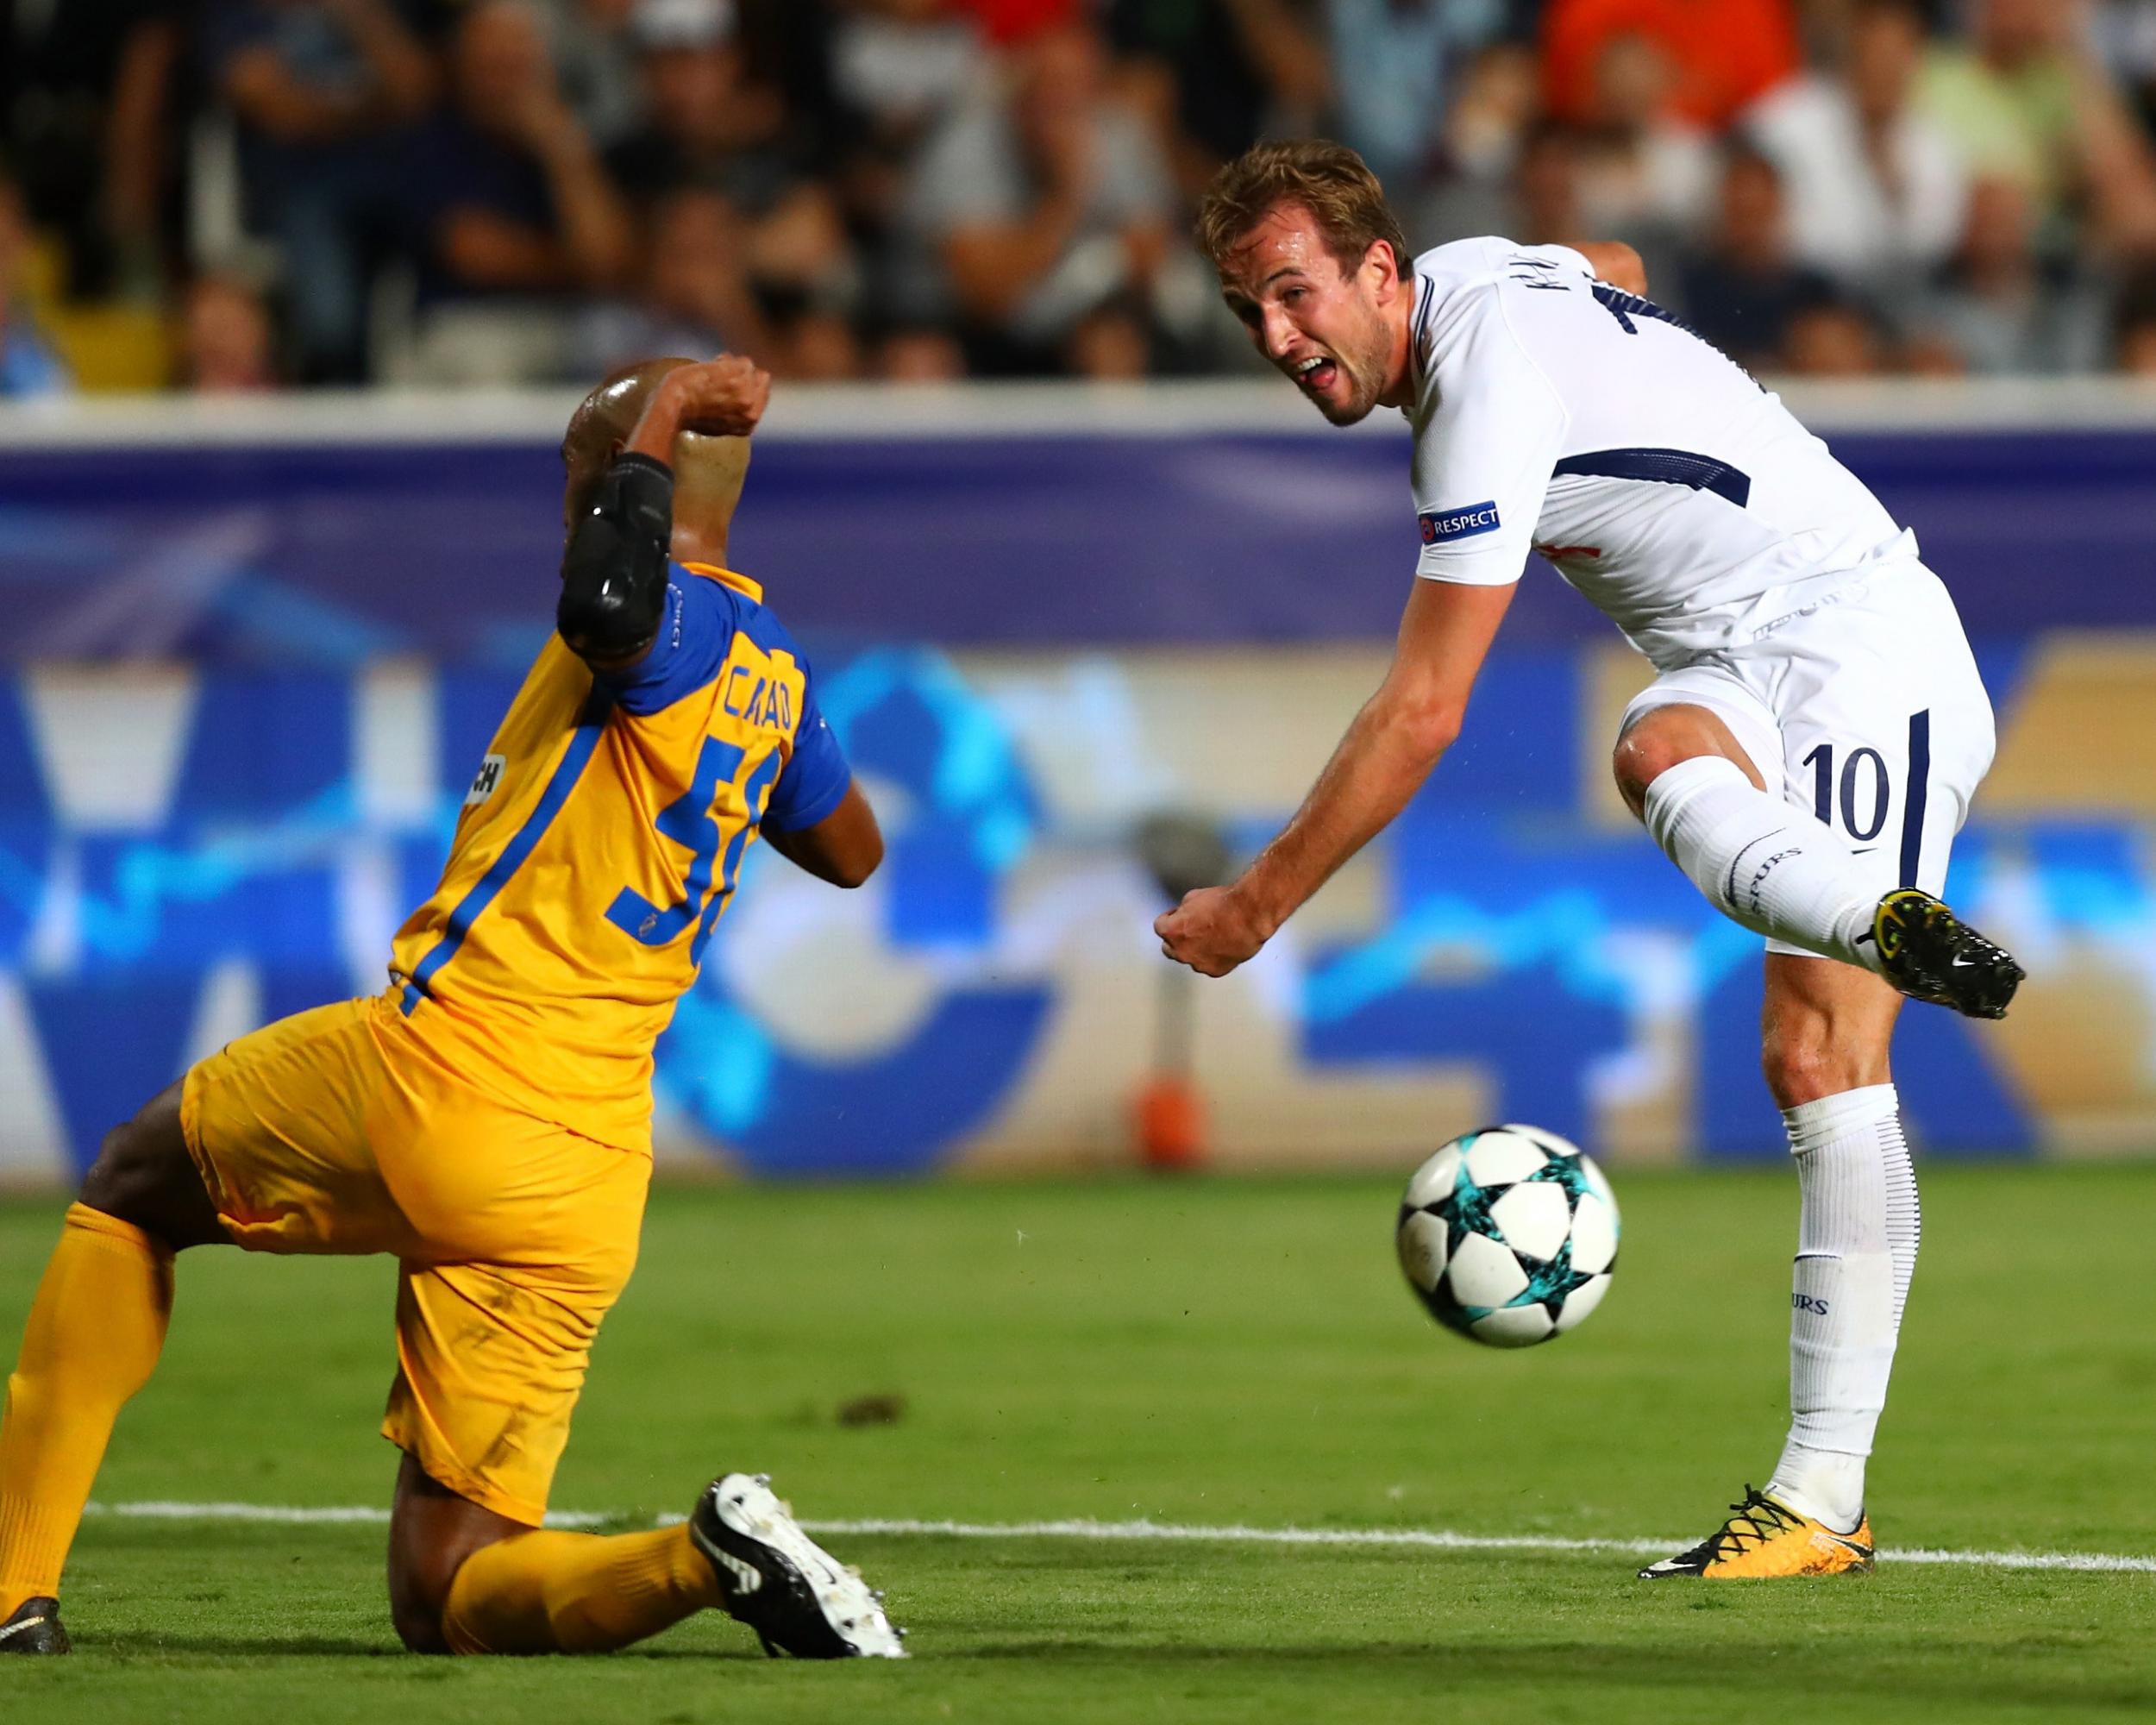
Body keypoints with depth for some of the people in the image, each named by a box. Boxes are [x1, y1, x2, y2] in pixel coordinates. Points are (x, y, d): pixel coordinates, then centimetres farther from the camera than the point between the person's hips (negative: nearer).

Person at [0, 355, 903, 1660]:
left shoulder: (674, 627, -9)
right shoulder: (778, 675, 17)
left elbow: (605, 605, -37)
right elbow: (856, 852, 37)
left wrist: (654, 417, -21)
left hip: (432, 1074, -7)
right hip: (586, 1183, 7)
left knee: (132, 1189, 24)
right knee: (449, 1599, 8)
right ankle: (709, 1557, -21)